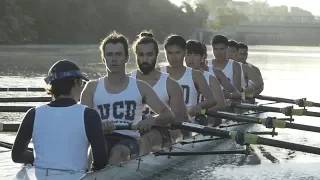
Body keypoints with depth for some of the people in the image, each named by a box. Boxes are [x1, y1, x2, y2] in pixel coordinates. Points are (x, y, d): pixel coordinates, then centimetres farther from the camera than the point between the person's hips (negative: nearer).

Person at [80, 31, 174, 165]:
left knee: (119, 152, -36)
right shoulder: (92, 88, 15)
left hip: (129, 139, -1)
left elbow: (169, 115, 7)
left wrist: (152, 119, -16)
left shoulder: (140, 87, 13)